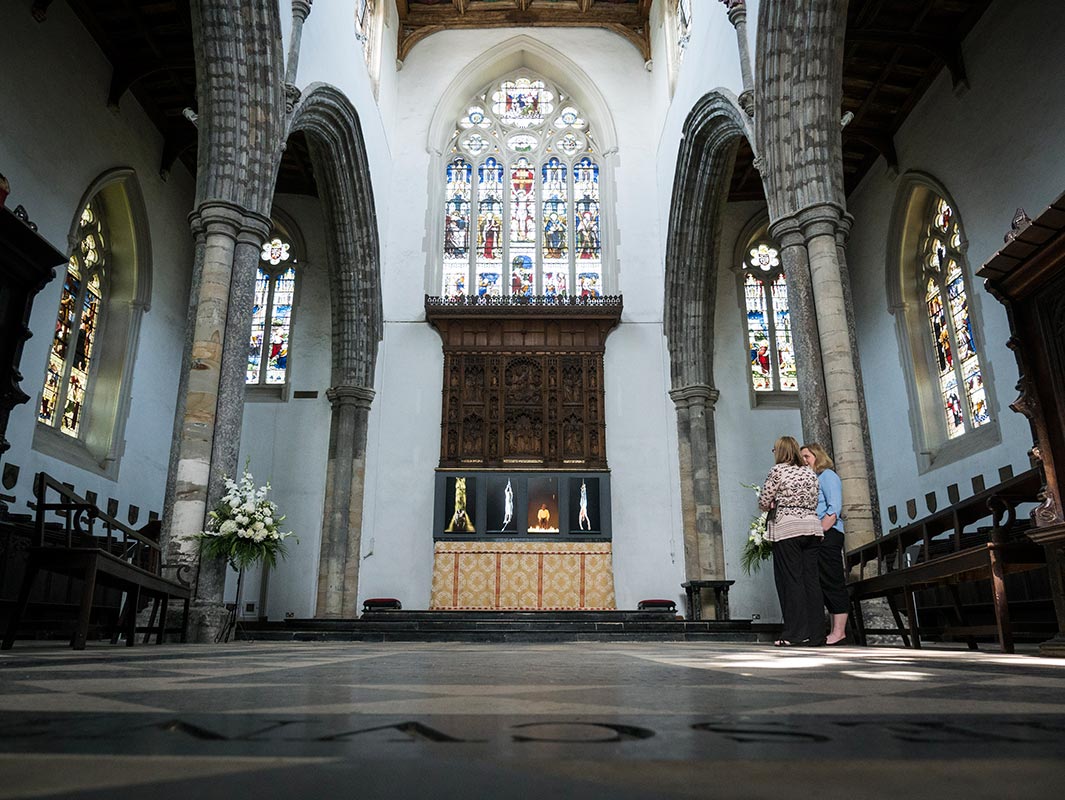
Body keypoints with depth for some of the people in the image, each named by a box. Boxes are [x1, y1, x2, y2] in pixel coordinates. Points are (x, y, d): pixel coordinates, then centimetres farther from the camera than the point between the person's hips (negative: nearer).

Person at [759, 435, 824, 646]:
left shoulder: (778, 471, -3)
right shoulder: (810, 473, 13)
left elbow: (763, 502, -2)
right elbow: (814, 502, 14)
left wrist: (774, 505, 17)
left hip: (787, 528, -5)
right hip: (812, 527, 6)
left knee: (791, 580, -3)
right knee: (811, 579, 6)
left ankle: (796, 634, -3)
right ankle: (816, 633, 8)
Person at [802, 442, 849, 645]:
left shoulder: (827, 475, -1)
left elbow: (834, 508, -12)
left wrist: (820, 531, -19)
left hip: (827, 535, -8)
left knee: (833, 582, -8)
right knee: (826, 585, 6)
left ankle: (839, 632, -7)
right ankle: (835, 632, 8)